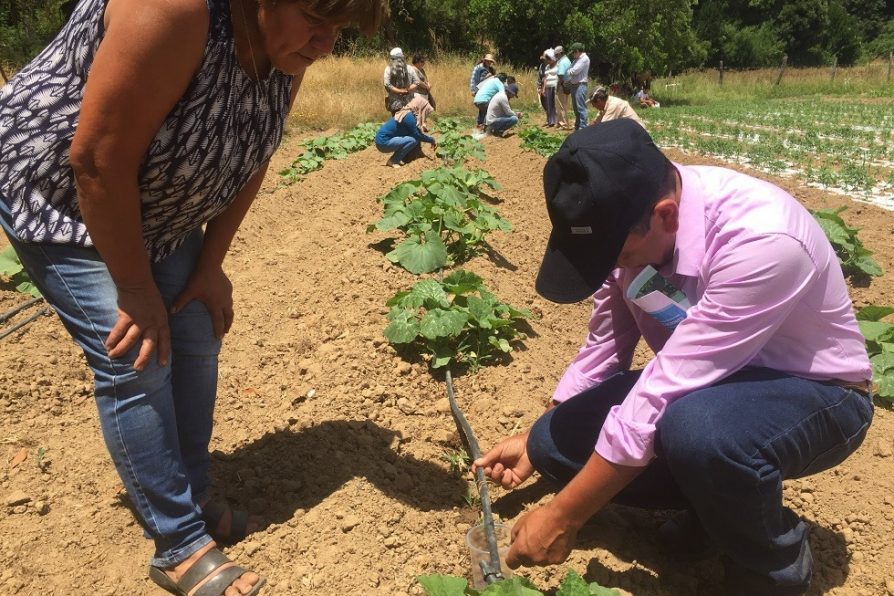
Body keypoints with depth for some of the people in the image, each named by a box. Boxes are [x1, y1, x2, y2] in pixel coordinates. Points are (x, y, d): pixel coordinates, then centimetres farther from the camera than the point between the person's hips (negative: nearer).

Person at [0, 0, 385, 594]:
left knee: (196, 340, 6)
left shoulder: (287, 53, -12)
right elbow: (97, 162, -32)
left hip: (156, 207, 7)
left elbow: (250, 159, -2)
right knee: (137, 363, -10)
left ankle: (192, 497, 25)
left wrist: (210, 266, -2)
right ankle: (180, 548, 4)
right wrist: (136, 290, -21)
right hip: (60, 195, -7)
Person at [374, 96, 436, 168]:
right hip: (383, 142, -9)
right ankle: (393, 161, -9)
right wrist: (432, 140, -5)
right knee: (413, 140, -19)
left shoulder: (406, 112, 10)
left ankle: (397, 158, 7)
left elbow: (416, 133, 17)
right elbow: (417, 135, -17)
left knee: (415, 138, 6)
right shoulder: (409, 116, -18)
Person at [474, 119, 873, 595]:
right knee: (555, 443, -11)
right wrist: (535, 442, 3)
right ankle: (717, 502, 10)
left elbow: (658, 399, -35)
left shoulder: (761, 240, -35)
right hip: (697, 386, 6)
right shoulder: (628, 221, -13)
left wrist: (563, 518, -28)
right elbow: (606, 345, 1)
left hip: (813, 394, -6)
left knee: (695, 429, -40)